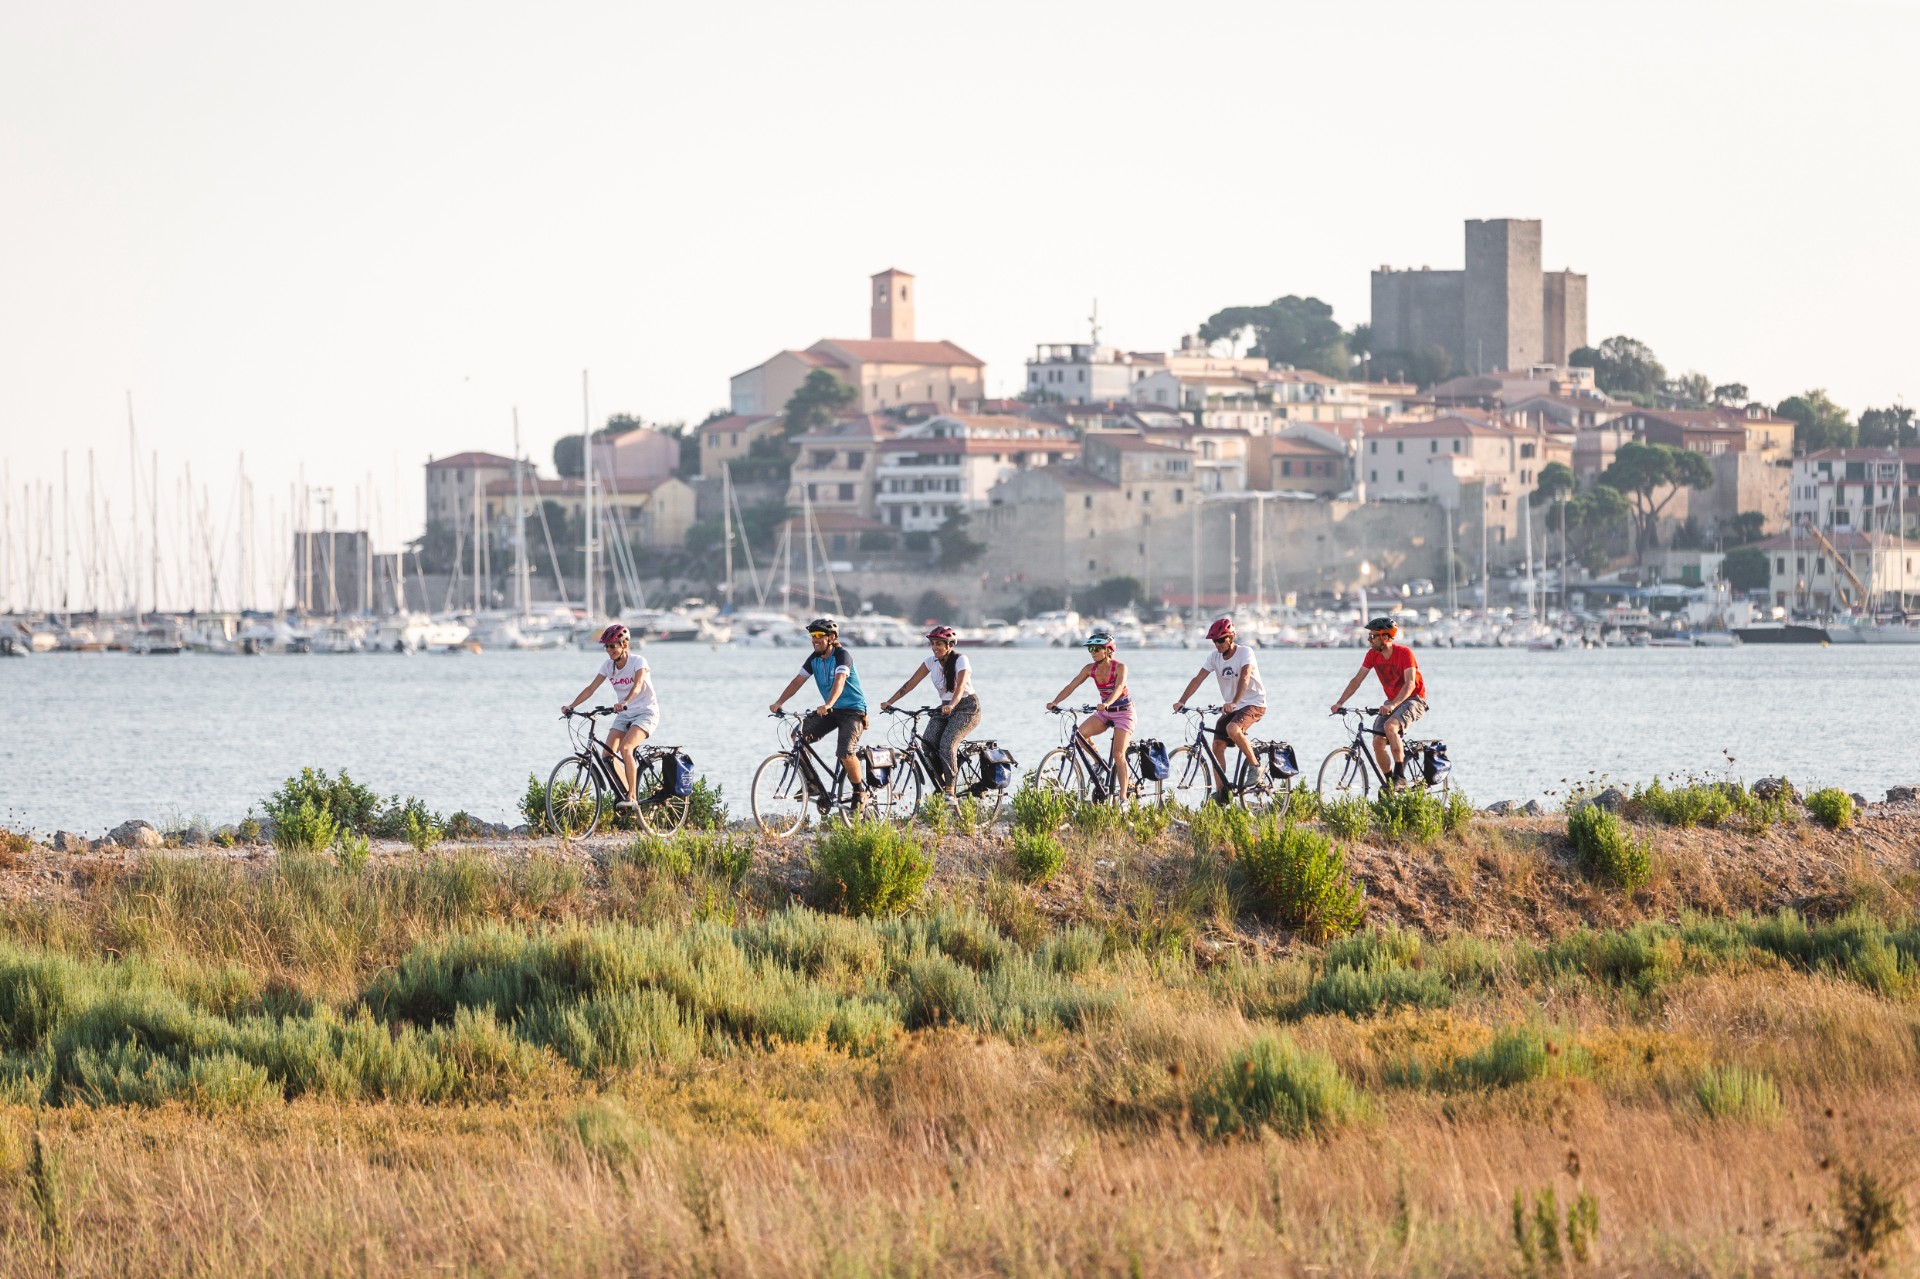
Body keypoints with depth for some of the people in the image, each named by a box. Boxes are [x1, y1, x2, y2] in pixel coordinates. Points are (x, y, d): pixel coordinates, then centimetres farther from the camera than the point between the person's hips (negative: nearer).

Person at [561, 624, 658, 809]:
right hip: (624, 715, 6)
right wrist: (571, 706, -17)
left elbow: (637, 686, -33)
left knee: (625, 748, -28)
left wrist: (624, 703, -52)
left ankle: (631, 797, -21)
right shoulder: (608, 665, -1)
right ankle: (624, 792, 9)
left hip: (645, 712, -6)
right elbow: (591, 688, -5)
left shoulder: (638, 662, -16)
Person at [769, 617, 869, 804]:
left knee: (844, 752, -24)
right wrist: (779, 703, -14)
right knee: (801, 733, -12)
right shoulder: (814, 658, 2)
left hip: (852, 711, -7)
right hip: (830, 711, 7)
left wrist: (828, 705, -50)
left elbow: (839, 681, -34)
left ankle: (860, 791, -1)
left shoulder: (842, 655, -19)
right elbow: (798, 681, -2)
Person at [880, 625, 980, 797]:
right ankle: (941, 786, -3)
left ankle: (949, 789, -21)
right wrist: (889, 702, -13)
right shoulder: (931, 662, 0)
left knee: (947, 743, -27)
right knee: (928, 743, -17)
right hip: (945, 708, 6)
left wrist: (951, 706, -51)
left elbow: (960, 686, -32)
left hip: (967, 707, -6)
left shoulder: (960, 660, -16)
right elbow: (911, 683, -3)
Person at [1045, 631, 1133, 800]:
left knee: (1118, 755, -15)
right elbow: (1071, 686, -11)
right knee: (1080, 733, -21)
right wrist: (1054, 702, -27)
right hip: (1104, 712, 5)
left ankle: (1123, 795, -10)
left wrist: (1107, 703, -55)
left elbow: (1119, 688, -35)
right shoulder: (1090, 669, -5)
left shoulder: (1119, 667, -19)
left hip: (1123, 712, -5)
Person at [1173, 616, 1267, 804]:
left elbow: (1244, 678, -33)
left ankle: (1255, 765, -16)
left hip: (1254, 704, -7)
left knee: (1232, 729, -34)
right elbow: (1198, 679, -8)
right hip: (1230, 706, 7)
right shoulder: (1215, 656, -1)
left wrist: (1234, 703, -48)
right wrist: (1181, 701, -22)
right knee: (1217, 745, -3)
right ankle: (1220, 792, 4)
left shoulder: (1245, 653, -18)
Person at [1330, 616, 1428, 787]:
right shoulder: (1373, 655, -3)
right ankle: (1389, 781, 10)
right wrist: (1340, 703, -12)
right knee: (1378, 743, -8)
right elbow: (1357, 680, -1)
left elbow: (1410, 684, -29)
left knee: (1390, 726, -33)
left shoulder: (1404, 653, -21)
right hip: (1392, 701, 7)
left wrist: (1392, 705, -43)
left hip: (1413, 699, -7)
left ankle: (1400, 774, -25)